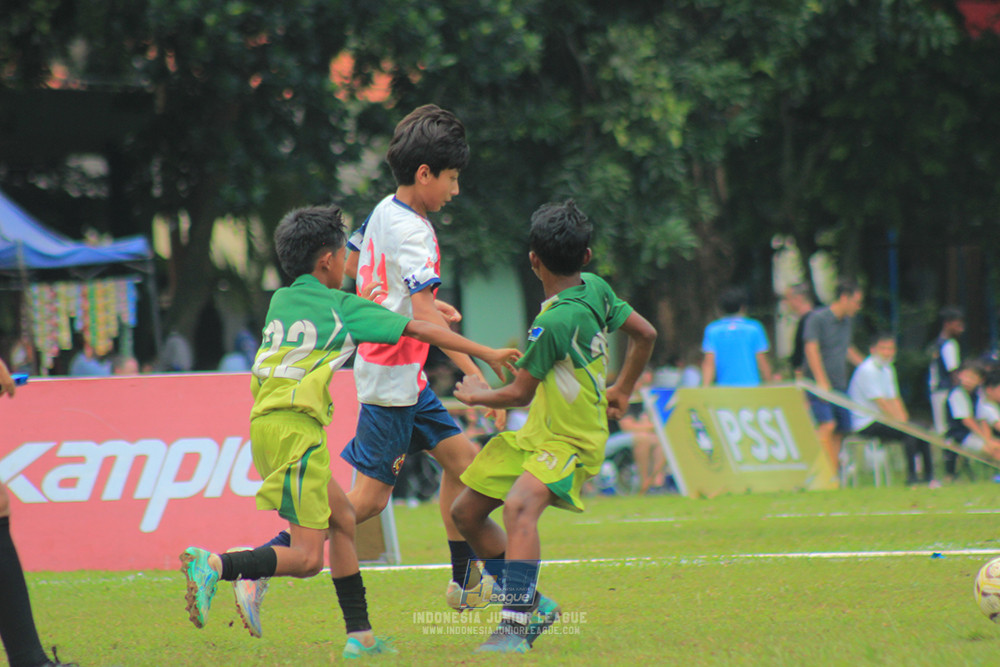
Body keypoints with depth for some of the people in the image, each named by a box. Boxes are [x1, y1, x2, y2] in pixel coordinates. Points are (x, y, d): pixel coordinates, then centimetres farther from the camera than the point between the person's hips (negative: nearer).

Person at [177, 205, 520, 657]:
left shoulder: (281, 301, 17)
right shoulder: (342, 307, 0)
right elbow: (421, 331, 4)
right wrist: (485, 353, 11)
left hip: (266, 422, 8)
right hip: (296, 428, -8)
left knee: (342, 518, 18)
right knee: (307, 559, -10)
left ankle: (360, 634, 16)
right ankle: (216, 566, -29)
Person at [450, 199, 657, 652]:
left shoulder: (555, 321, -24)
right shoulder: (595, 289, -1)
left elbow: (519, 394, -14)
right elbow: (645, 333, 13)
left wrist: (477, 395, 6)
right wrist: (622, 390, 25)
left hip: (570, 443, -10)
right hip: (537, 434, 10)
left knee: (519, 506, -36)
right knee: (466, 512, 11)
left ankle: (516, 625, -43)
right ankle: (529, 603, 20)